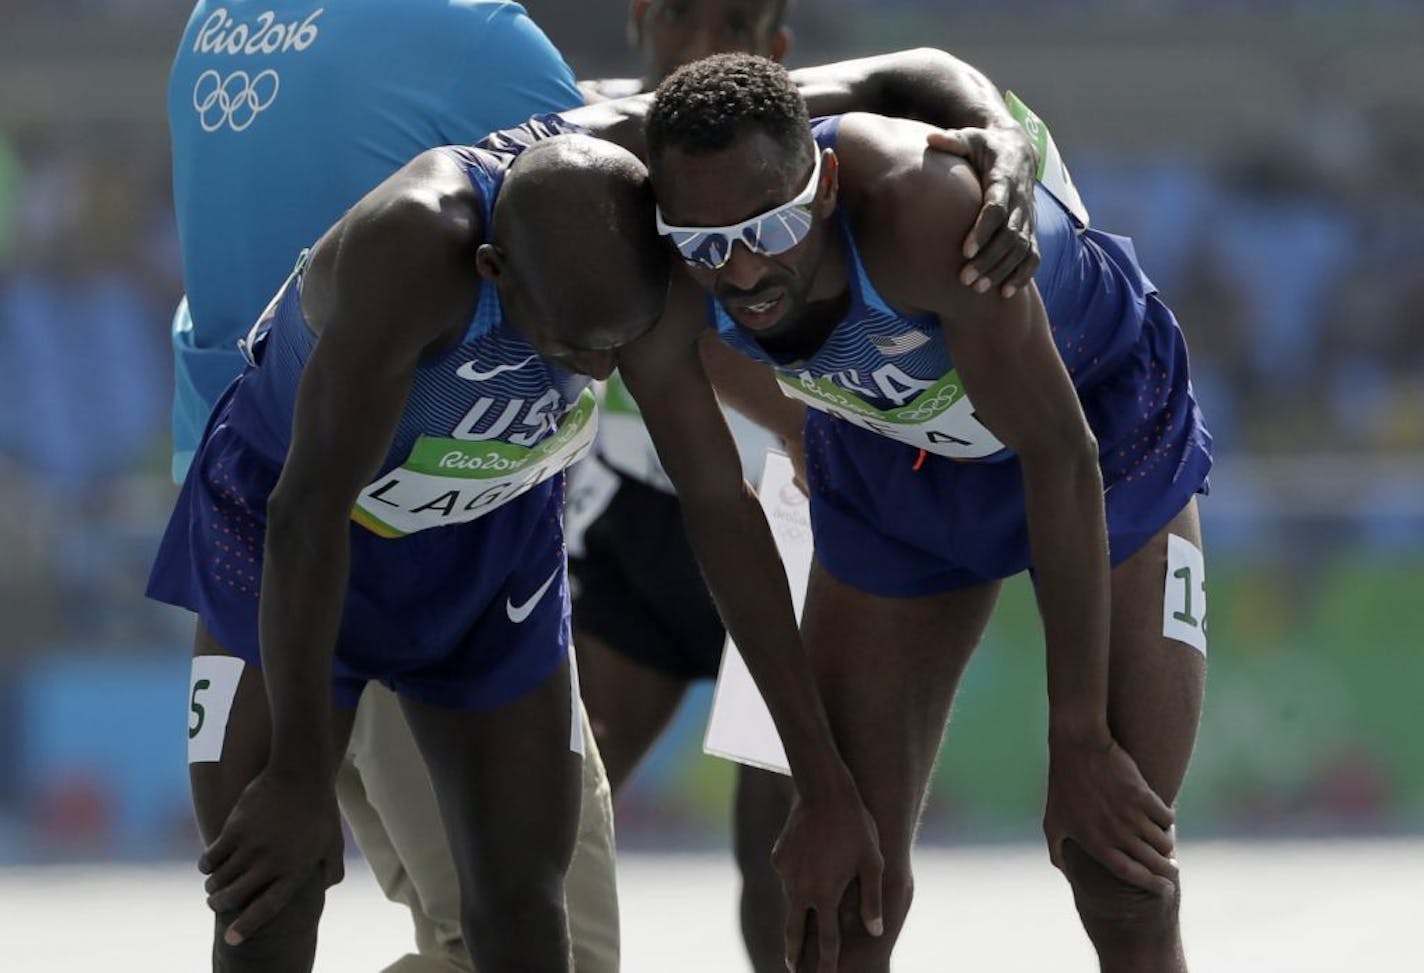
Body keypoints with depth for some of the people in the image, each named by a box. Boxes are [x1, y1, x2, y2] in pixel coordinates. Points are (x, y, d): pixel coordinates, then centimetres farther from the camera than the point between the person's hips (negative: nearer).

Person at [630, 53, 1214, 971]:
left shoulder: (924, 213, -42)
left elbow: (1060, 458, -32)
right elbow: (717, 514, -12)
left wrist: (1079, 744, -26)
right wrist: (820, 786, -10)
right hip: (893, 457, 4)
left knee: (1125, 884, -10)